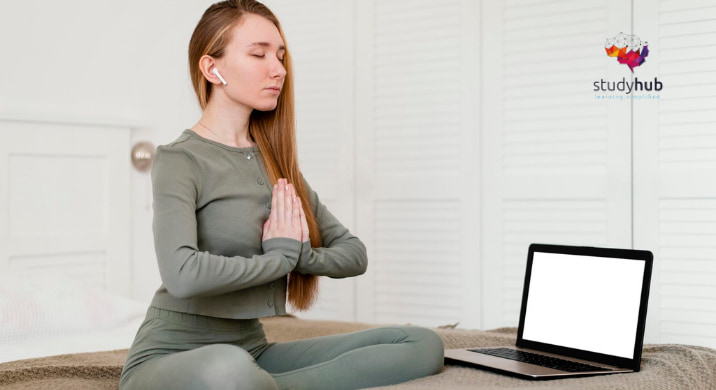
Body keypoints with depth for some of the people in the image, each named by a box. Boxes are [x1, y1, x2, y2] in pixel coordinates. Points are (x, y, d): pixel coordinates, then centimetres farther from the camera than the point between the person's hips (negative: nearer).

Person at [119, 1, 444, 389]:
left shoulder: (275, 164, 13)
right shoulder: (179, 160, -7)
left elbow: (354, 253, 14)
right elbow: (182, 275, -26)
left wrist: (303, 256, -9)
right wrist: (280, 257, -11)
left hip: (253, 352, 7)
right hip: (171, 355, -7)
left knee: (422, 344, -8)